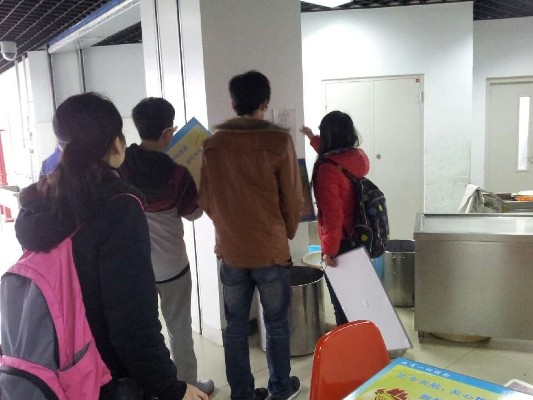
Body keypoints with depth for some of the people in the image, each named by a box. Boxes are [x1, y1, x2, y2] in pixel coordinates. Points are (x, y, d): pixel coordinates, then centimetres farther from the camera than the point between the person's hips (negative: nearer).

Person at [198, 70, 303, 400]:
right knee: (277, 325, 15)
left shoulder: (212, 143, -2)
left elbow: (206, 200, 5)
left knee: (236, 327, 14)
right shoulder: (279, 141, -12)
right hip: (271, 250, -3)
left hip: (229, 250, 3)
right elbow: (293, 200, -7)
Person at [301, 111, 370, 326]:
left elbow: (332, 215, -24)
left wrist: (329, 250, -18)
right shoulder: (359, 157, 1)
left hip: (341, 244, -8)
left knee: (341, 301, 6)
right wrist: (313, 139, 34)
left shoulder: (328, 169, -22)